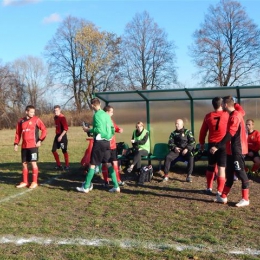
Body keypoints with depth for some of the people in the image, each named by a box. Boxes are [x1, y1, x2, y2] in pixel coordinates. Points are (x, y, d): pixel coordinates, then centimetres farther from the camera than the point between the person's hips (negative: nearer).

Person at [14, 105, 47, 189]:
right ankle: (25, 182, 20)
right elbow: (18, 133, 14)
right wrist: (16, 143, 6)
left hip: (33, 145, -5)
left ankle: (34, 182, 5)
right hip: (24, 146, 5)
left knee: (33, 163, -4)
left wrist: (40, 140, -11)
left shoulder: (36, 120, -3)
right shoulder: (21, 121, 8)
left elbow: (44, 130, -3)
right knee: (24, 163, 10)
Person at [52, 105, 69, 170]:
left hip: (62, 136, -8)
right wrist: (58, 135, 14)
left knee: (64, 151, 0)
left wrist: (61, 136, -22)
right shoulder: (55, 117, 10)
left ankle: (67, 165, 13)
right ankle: (59, 165, 17)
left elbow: (66, 128, -20)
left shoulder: (62, 117, -15)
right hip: (57, 135, 8)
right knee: (53, 150, 7)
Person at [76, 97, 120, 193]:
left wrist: (88, 130, -7)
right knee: (108, 164, 11)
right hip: (107, 142, 7)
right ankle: (116, 186, 10)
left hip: (99, 142, -7)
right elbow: (112, 129, 12)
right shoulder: (106, 115, 11)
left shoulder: (97, 115, -12)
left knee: (92, 164, 0)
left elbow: (99, 129, -21)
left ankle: (86, 187, 6)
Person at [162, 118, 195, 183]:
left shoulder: (187, 132, 6)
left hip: (185, 150, -2)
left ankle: (189, 176, -26)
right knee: (167, 157, -25)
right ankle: (166, 175, -19)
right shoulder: (173, 133, 14)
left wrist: (187, 149, -16)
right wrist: (174, 148, -11)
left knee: (191, 158, -33)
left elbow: (192, 142, -1)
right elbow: (170, 143, 10)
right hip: (176, 150, 2)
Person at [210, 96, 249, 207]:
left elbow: (229, 135, -23)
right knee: (229, 173, 12)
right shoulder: (234, 115, 13)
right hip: (232, 150, 10)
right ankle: (223, 197, 18)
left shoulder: (235, 116, -18)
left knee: (240, 173, -3)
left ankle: (245, 199, 5)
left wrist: (217, 146, -23)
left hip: (237, 150, -10)